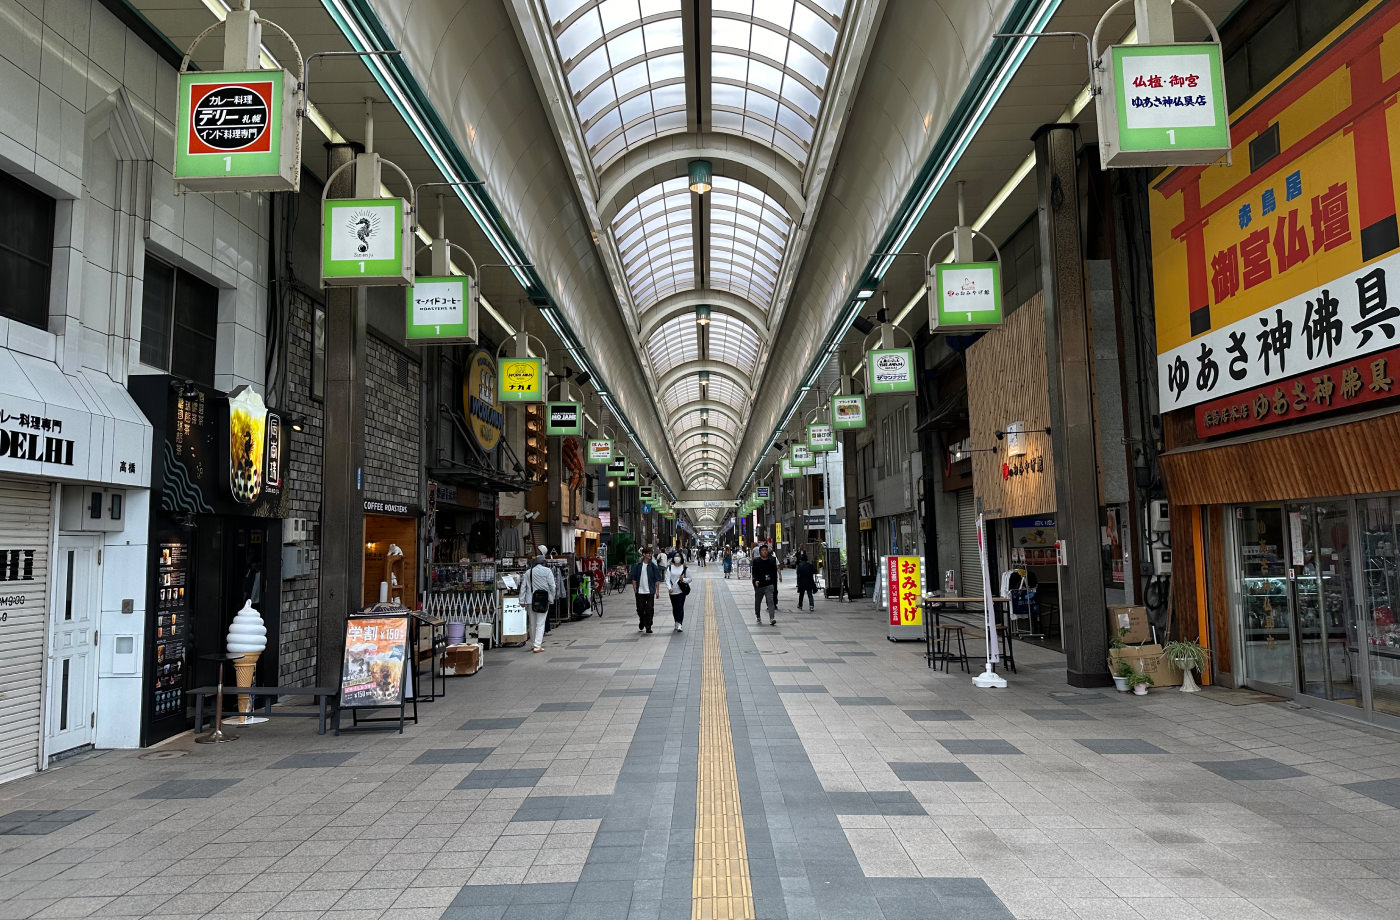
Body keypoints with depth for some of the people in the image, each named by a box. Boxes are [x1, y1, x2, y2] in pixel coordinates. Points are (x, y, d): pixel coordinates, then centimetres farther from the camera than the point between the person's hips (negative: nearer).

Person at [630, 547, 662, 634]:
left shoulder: (653, 566, 3)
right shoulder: (637, 566, 3)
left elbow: (657, 579, 3)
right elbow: (634, 578, 6)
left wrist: (657, 590, -4)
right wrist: (635, 589, -3)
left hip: (650, 592, 0)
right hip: (640, 592, 1)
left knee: (649, 610, -2)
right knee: (640, 609, 7)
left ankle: (648, 627, 6)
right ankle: (641, 625, 29)